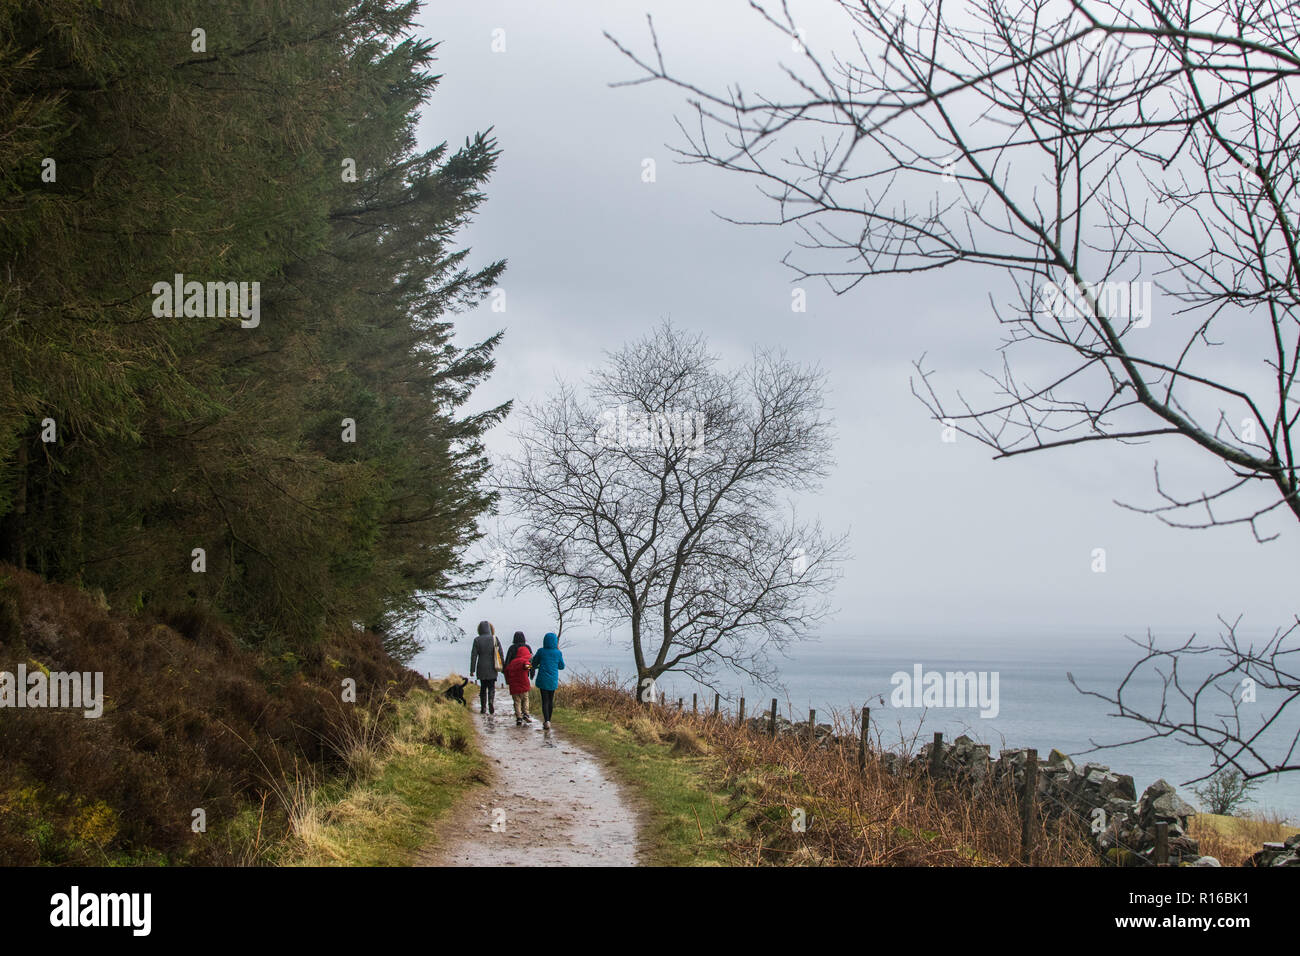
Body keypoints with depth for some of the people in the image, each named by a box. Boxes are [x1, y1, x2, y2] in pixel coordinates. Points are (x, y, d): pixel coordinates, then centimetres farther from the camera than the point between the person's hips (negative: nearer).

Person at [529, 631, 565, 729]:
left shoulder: (541, 652, -7)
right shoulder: (558, 653, -4)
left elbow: (534, 664, 4)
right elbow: (561, 666, 10)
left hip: (542, 680, -2)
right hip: (553, 680, 2)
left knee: (545, 701, -1)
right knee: (550, 700, 16)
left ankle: (547, 721, -17)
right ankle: (548, 721, 26)